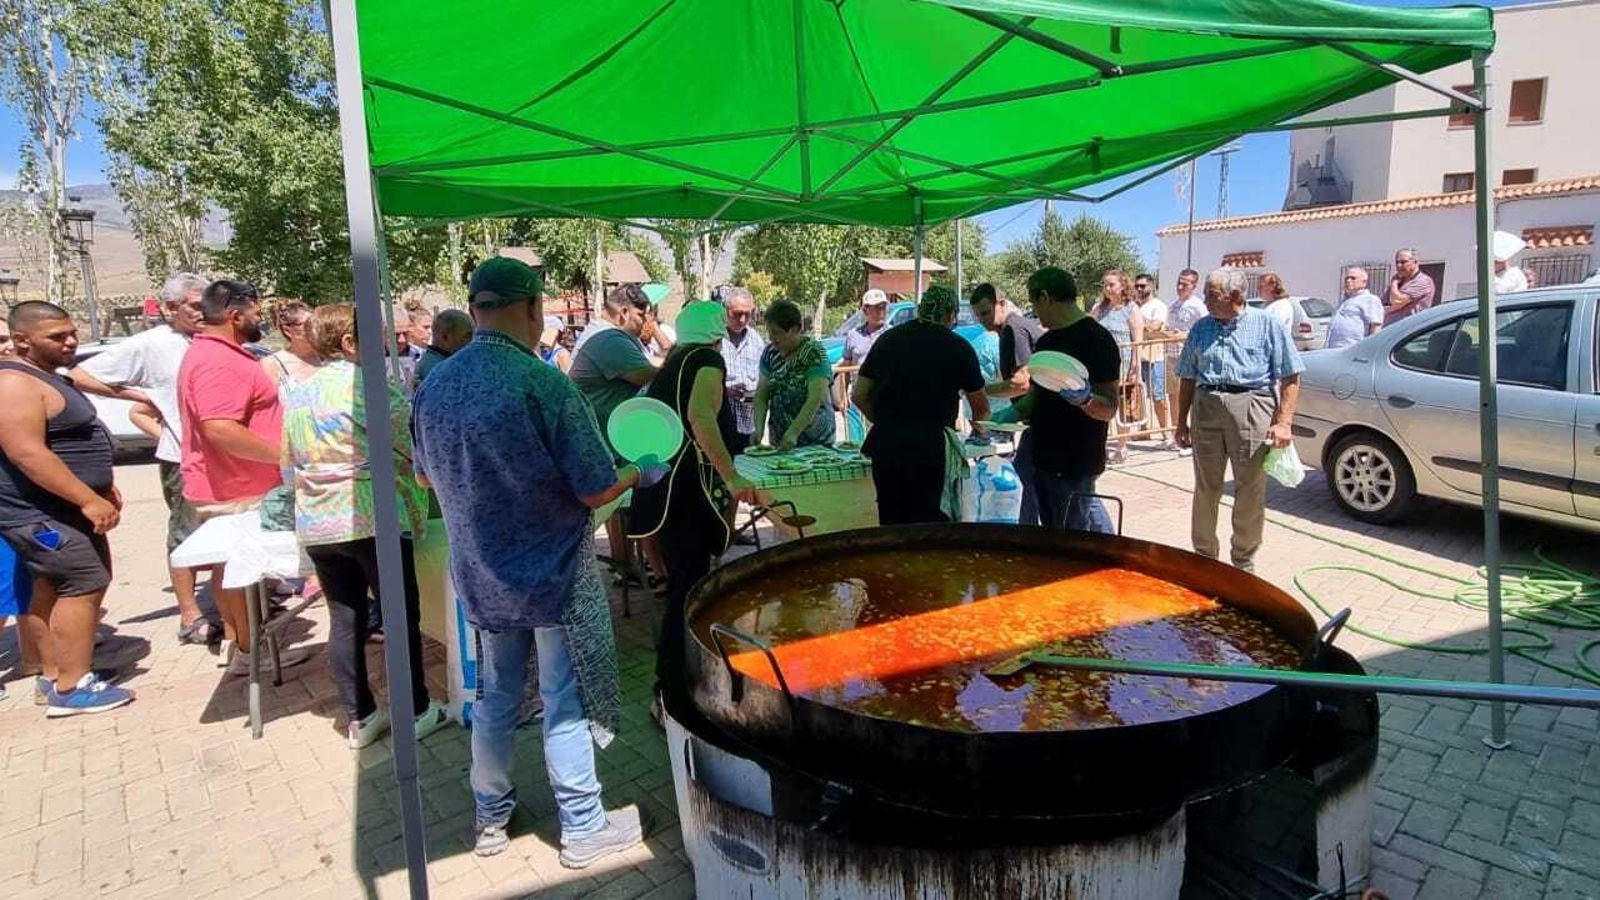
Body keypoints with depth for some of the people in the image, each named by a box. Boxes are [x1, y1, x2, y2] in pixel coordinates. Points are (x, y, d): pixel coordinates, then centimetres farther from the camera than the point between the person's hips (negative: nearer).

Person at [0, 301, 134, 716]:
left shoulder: (47, 376, 14)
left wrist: (102, 487, 22)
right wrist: (88, 499, -28)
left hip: (61, 508, 11)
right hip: (40, 513, -11)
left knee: (52, 590, 15)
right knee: (84, 584, -11)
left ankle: (53, 675, 24)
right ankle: (71, 689, -5)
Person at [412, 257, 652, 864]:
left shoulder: (433, 386, -2)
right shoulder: (546, 385, -22)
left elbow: (426, 476, 12)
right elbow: (596, 492, -20)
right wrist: (638, 473, 0)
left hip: (480, 575, 6)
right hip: (553, 575, -6)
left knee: (496, 698, 22)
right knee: (565, 705, 9)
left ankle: (490, 818, 39)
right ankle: (583, 829, 26)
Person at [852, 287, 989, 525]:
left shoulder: (888, 338, 11)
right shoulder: (958, 347, 3)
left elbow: (859, 395, 10)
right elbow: (980, 405, 15)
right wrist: (978, 425, 35)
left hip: (884, 444, 4)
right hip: (929, 445, -3)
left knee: (891, 523, 11)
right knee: (928, 524, 3)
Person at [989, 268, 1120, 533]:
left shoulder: (1096, 338, -13)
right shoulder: (1046, 340, 13)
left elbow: (1109, 409, -16)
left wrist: (1085, 399, -36)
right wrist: (1014, 413, 2)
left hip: (1076, 465, -8)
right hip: (1045, 459, 9)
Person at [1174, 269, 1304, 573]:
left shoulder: (1267, 325, 3)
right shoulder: (1201, 328, 14)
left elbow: (1290, 377, 0)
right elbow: (1188, 378, 17)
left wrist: (1283, 422, -10)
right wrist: (1182, 422, 14)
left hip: (1252, 408, -3)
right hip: (1206, 408, 3)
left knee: (1251, 492, 4)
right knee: (1206, 489, 8)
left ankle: (1244, 561, 18)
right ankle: (1204, 555, 20)